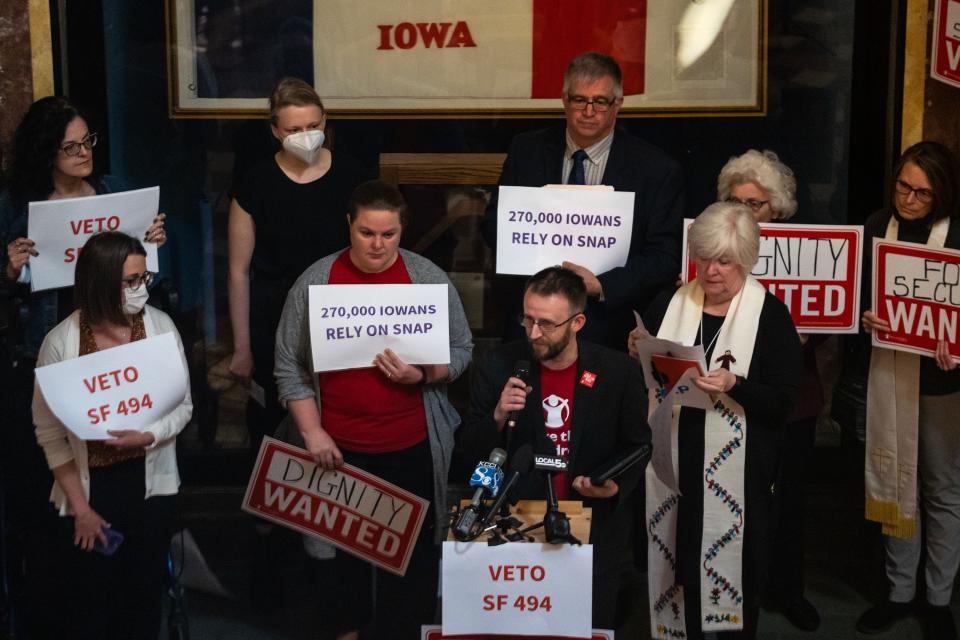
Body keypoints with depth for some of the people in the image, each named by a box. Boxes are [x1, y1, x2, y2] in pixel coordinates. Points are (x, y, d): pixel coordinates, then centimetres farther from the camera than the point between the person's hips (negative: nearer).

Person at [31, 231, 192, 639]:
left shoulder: (160, 326, -8)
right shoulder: (60, 342, -13)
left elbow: (183, 405, -2)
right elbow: (50, 432, -8)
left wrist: (148, 436, -22)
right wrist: (79, 506, -9)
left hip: (151, 485, 2)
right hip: (91, 487, -1)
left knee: (143, 598, 14)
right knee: (88, 604, 10)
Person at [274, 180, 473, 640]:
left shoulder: (429, 279, -4)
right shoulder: (314, 281, -4)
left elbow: (461, 351, 2)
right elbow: (290, 364, -1)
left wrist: (423, 375, -18)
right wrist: (312, 432, -7)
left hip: (412, 447, 0)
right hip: (338, 447, 1)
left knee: (411, 549, 7)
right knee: (342, 545, 17)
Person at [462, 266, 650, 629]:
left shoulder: (619, 371, -8)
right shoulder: (500, 366, -7)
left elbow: (636, 445, 4)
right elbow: (472, 446, -1)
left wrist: (616, 486, -16)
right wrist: (498, 417, -22)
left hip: (594, 533, 0)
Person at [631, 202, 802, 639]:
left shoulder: (770, 315, -3)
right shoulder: (668, 306, 6)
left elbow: (782, 402, -7)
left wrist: (734, 386, -23)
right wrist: (638, 356, -10)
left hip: (739, 476, -2)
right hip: (673, 468, 3)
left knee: (736, 577, 5)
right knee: (680, 569, 7)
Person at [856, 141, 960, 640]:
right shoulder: (877, 226, 2)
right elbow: (857, 290, 9)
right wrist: (864, 318, -12)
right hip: (887, 373, 3)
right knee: (893, 482, 12)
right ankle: (899, 590, 27)